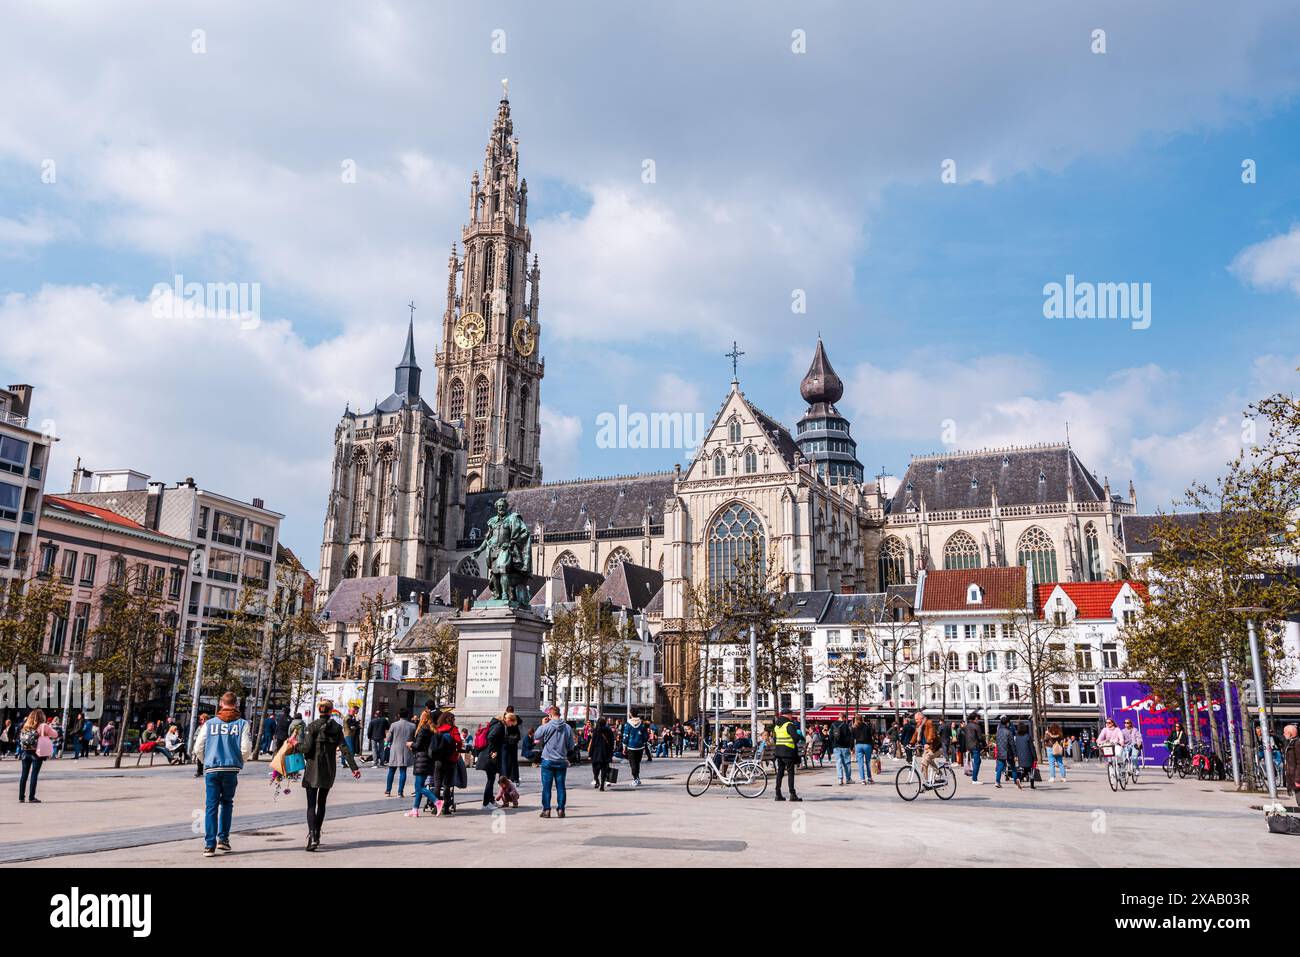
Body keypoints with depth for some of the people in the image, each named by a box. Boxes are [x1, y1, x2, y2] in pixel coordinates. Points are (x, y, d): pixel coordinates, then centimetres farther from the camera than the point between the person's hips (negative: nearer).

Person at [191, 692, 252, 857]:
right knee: (227, 803, 17)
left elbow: (198, 748, 3)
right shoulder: (243, 723, 0)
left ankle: (209, 844, -1)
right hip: (231, 769, 0)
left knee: (211, 806, 3)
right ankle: (223, 838, 13)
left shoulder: (209, 723, 4)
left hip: (211, 770, 0)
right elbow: (246, 749, -5)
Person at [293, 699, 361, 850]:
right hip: (329, 770, 3)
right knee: (322, 803, 17)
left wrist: (295, 743, 9)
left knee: (311, 805, -3)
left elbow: (306, 748, -12)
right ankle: (317, 834, 24)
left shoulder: (312, 726, -7)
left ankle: (312, 837, -18)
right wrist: (354, 768, -1)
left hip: (313, 769, -3)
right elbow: (344, 749, -3)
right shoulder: (337, 727, 1)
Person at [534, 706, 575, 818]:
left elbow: (536, 736, 3)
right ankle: (560, 810, 10)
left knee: (546, 786, 5)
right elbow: (571, 746, 1)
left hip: (548, 760, -2)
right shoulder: (568, 727, -4)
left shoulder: (546, 726, -12)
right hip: (562, 761, 2)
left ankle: (546, 810, 5)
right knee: (560, 786, 10)